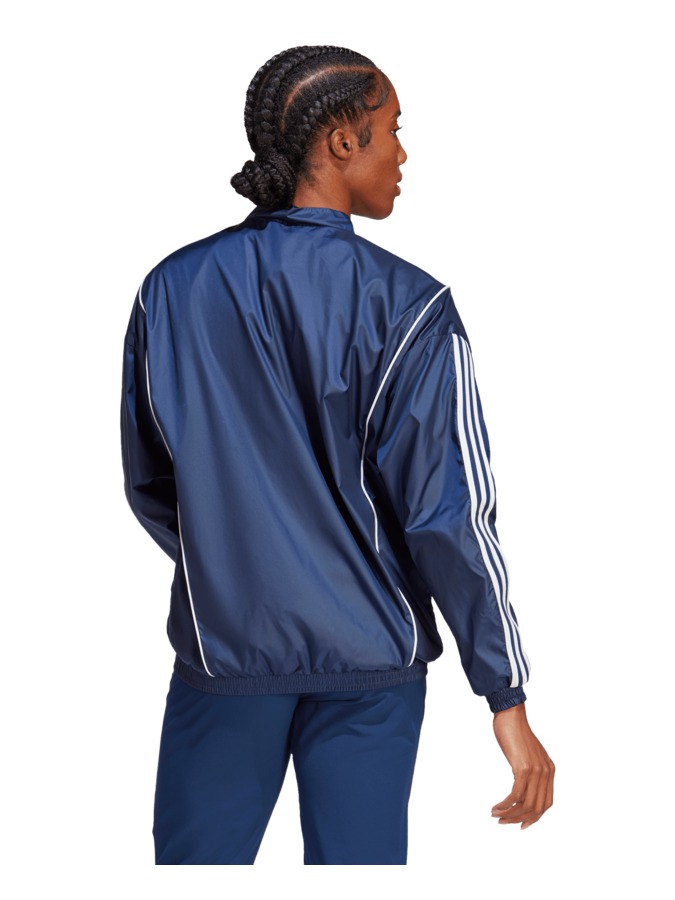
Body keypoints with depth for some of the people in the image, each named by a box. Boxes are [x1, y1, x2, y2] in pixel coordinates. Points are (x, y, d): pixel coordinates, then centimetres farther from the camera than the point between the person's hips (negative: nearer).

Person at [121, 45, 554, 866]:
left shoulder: (172, 290, -2)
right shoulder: (405, 308, -13)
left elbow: (149, 485, 7)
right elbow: (449, 514, -15)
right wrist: (506, 699, -8)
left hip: (220, 644, 3)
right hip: (368, 659, -2)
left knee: (194, 858, 13)